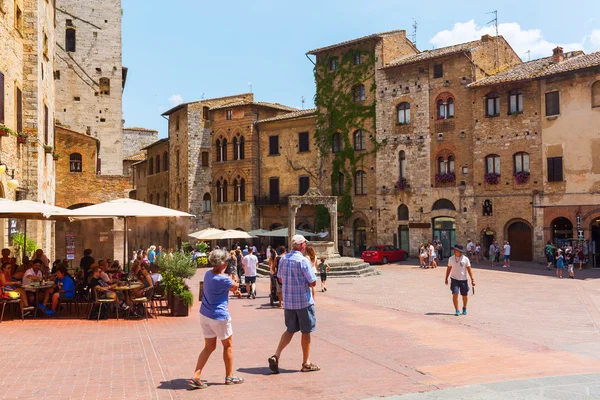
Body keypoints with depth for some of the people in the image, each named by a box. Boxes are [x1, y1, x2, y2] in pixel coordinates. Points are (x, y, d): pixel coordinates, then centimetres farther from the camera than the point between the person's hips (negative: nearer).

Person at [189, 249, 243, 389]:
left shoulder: (208, 273, 2)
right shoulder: (222, 279, -23)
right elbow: (235, 287, -3)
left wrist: (232, 289, 1)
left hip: (205, 315, 7)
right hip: (219, 316, -7)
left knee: (209, 347, 14)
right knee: (228, 345, 13)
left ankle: (195, 377, 5)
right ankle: (229, 377, 23)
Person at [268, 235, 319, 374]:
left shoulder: (283, 259, 3)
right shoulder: (303, 261, -17)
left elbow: (280, 279, 14)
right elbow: (313, 283, -15)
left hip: (288, 301, 6)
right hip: (303, 301, -6)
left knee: (290, 330, 17)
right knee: (306, 332, 8)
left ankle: (276, 355, 2)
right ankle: (306, 363, 17)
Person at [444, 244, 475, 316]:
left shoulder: (465, 259, -6)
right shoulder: (451, 259, 1)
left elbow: (469, 269, -3)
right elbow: (449, 269, 12)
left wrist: (472, 279, -7)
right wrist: (446, 278, 14)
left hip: (463, 280, -1)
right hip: (454, 279, 1)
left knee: (465, 295, 9)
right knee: (455, 294, -13)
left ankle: (464, 308, 34)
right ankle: (457, 310, -3)